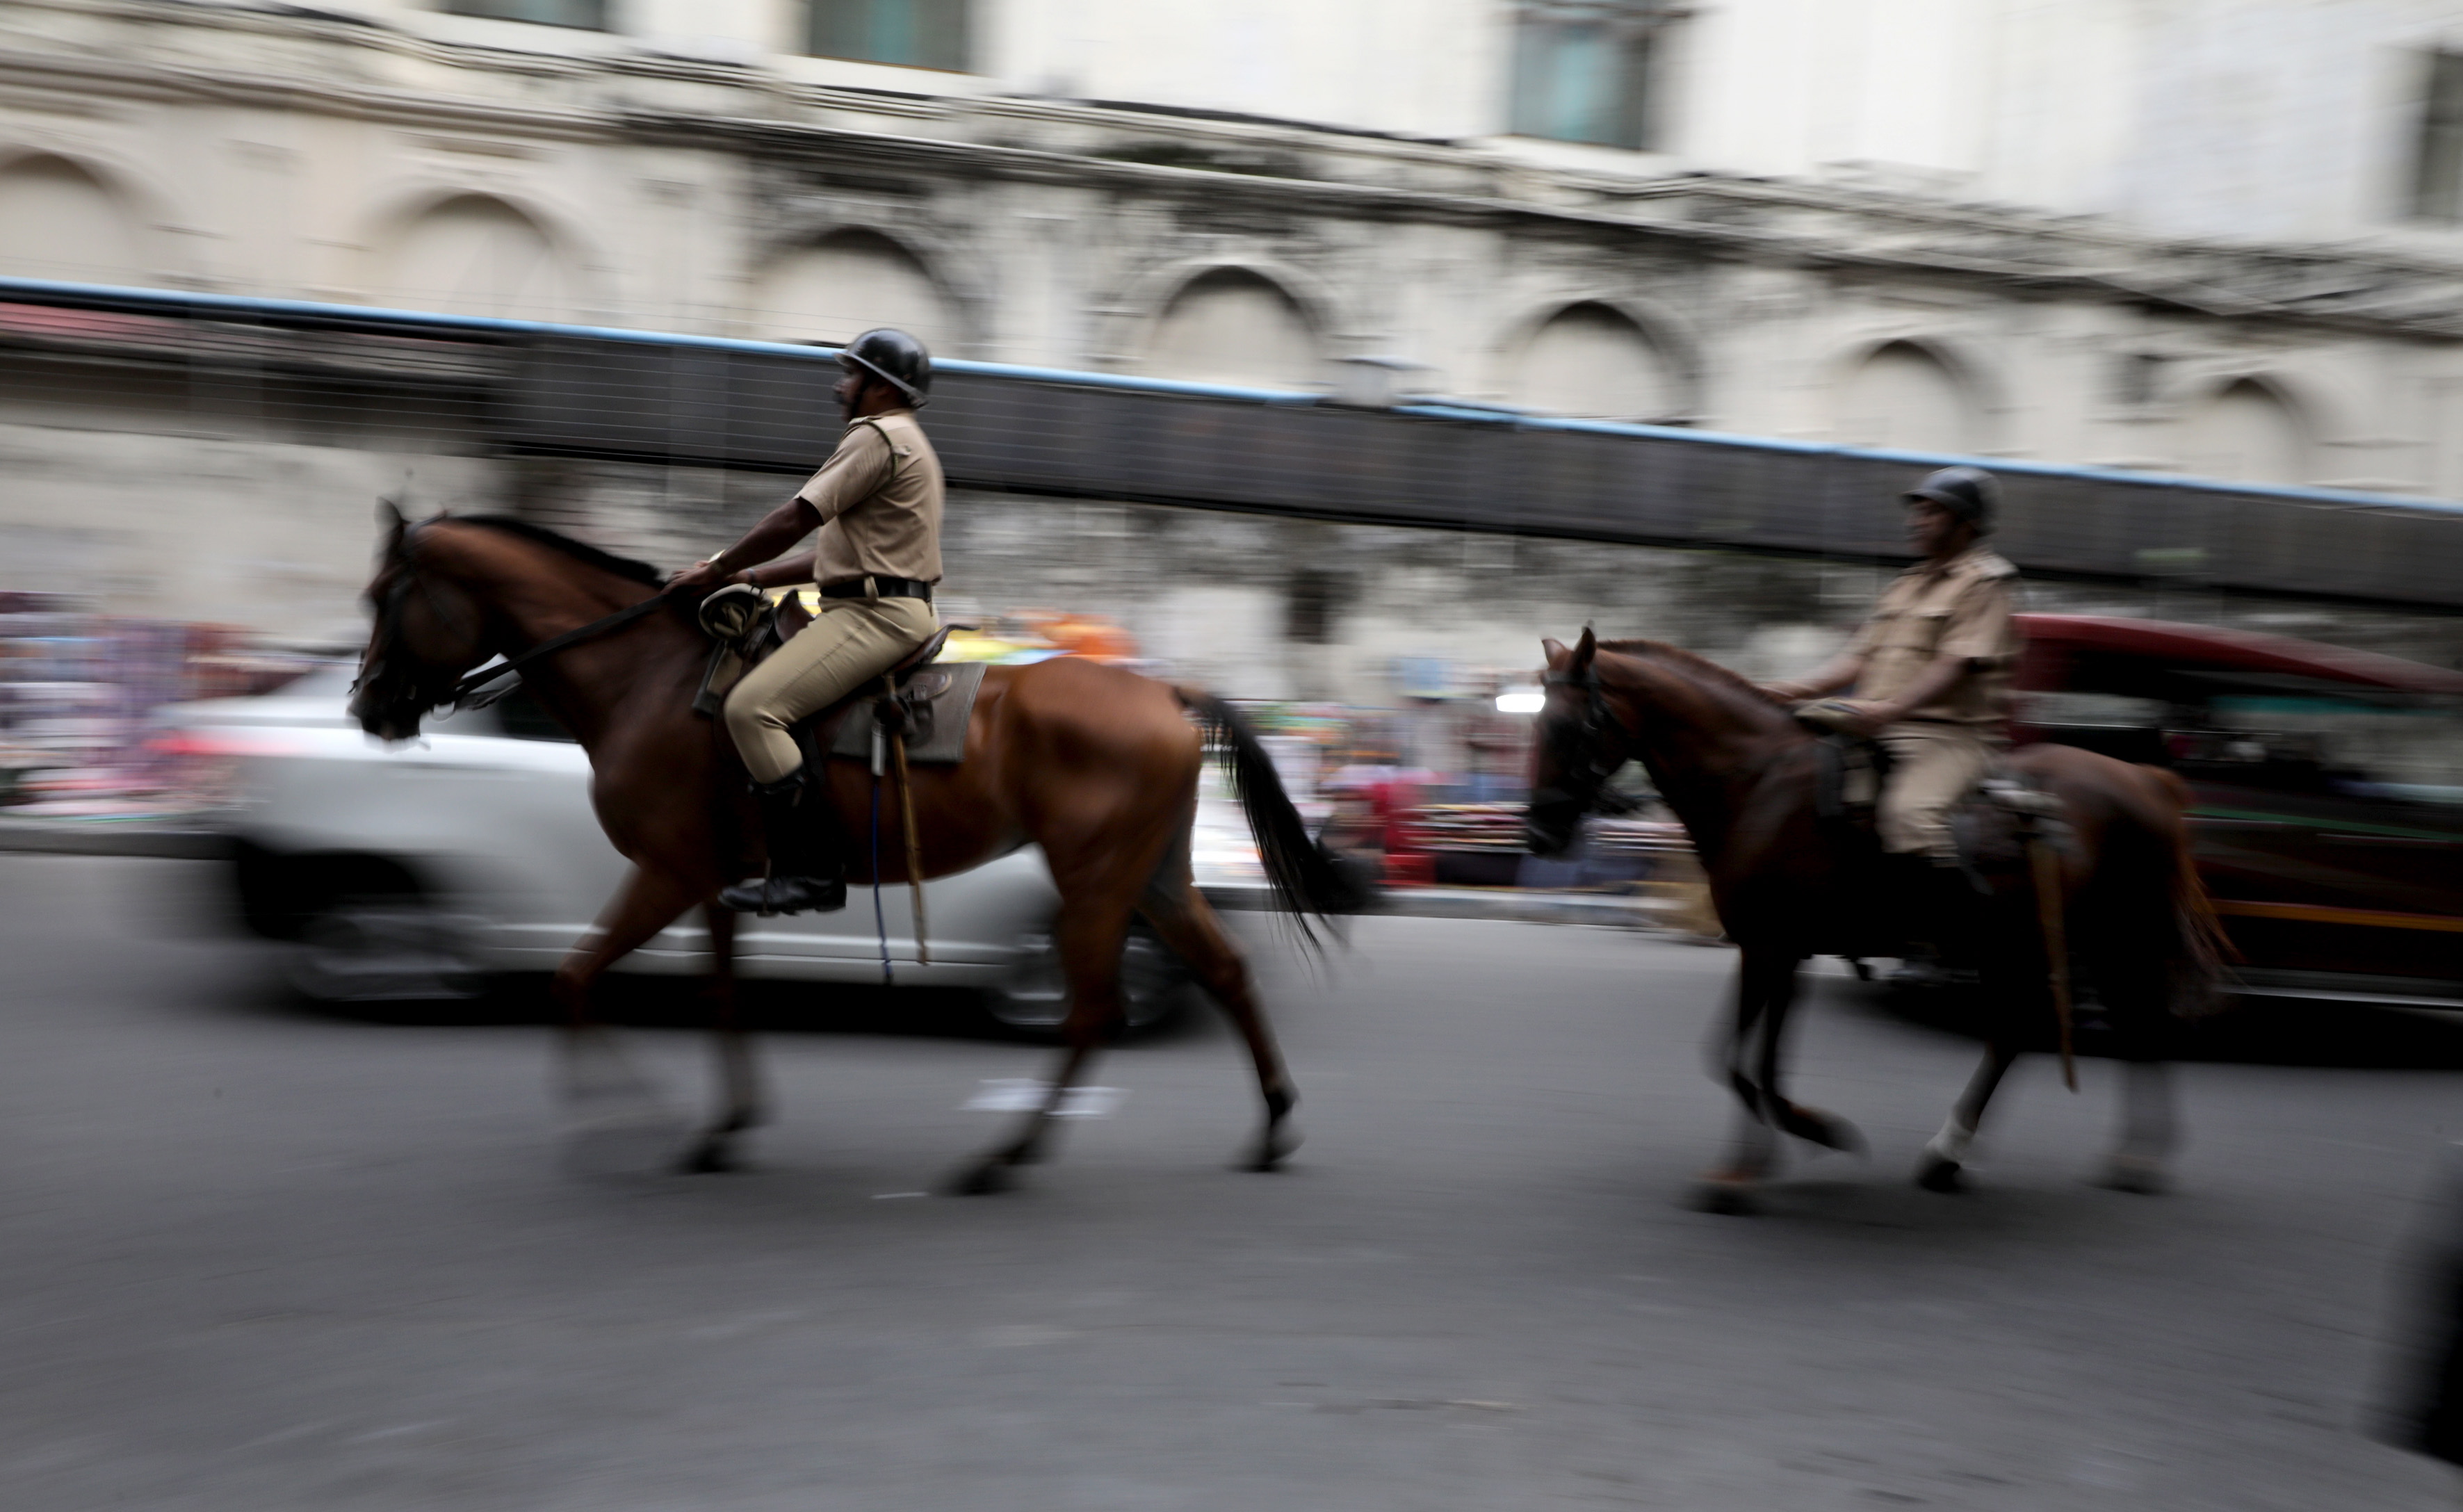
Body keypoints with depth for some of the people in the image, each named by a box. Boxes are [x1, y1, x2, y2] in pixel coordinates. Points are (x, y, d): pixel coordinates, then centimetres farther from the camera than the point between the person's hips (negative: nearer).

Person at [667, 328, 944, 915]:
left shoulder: (877, 437, -8)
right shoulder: (901, 442, 25)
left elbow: (795, 519, -14)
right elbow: (838, 552, 24)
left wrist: (718, 569, -4)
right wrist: (750, 576, 19)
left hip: (875, 614, -11)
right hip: (874, 608, 11)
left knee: (752, 706, -21)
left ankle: (809, 871, -22)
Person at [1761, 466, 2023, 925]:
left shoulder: (1987, 580, -2)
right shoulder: (1907, 583, 22)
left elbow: (1957, 664, -15)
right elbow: (1862, 655, 18)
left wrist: (1889, 707, -27)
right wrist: (1804, 690, 0)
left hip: (1953, 735, -8)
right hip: (1877, 730, 9)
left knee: (1910, 812, -33)